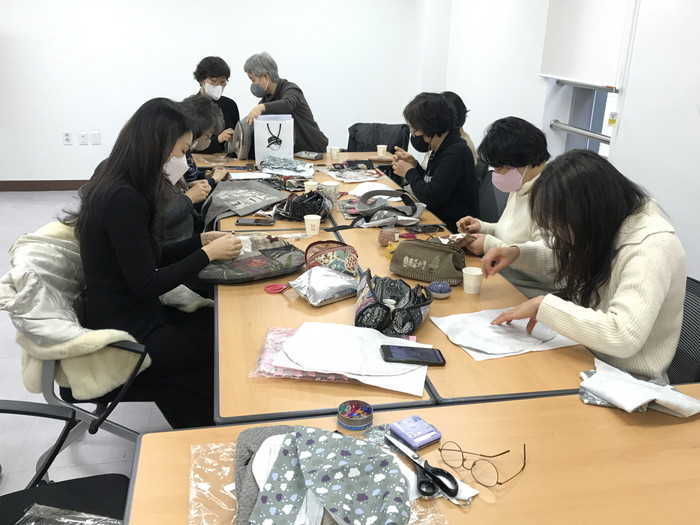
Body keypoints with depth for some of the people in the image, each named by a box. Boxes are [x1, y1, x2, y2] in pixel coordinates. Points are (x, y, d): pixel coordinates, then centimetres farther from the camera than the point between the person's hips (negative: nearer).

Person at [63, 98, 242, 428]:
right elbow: (147, 286, -23)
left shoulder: (119, 187, 5)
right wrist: (208, 253, -15)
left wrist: (201, 240, 5)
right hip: (128, 338, -9)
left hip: (130, 318, 9)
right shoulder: (123, 198, -25)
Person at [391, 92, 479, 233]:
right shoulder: (442, 148, 10)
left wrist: (409, 172, -7)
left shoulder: (456, 153, -19)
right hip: (438, 221, 8)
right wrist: (414, 165, 4)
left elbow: (430, 198, -22)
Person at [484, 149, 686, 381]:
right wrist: (516, 252, -2)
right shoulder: (601, 224, -4)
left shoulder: (652, 245, -27)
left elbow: (624, 337, -38)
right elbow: (563, 256, 18)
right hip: (584, 358, 7)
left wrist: (542, 305, -30)